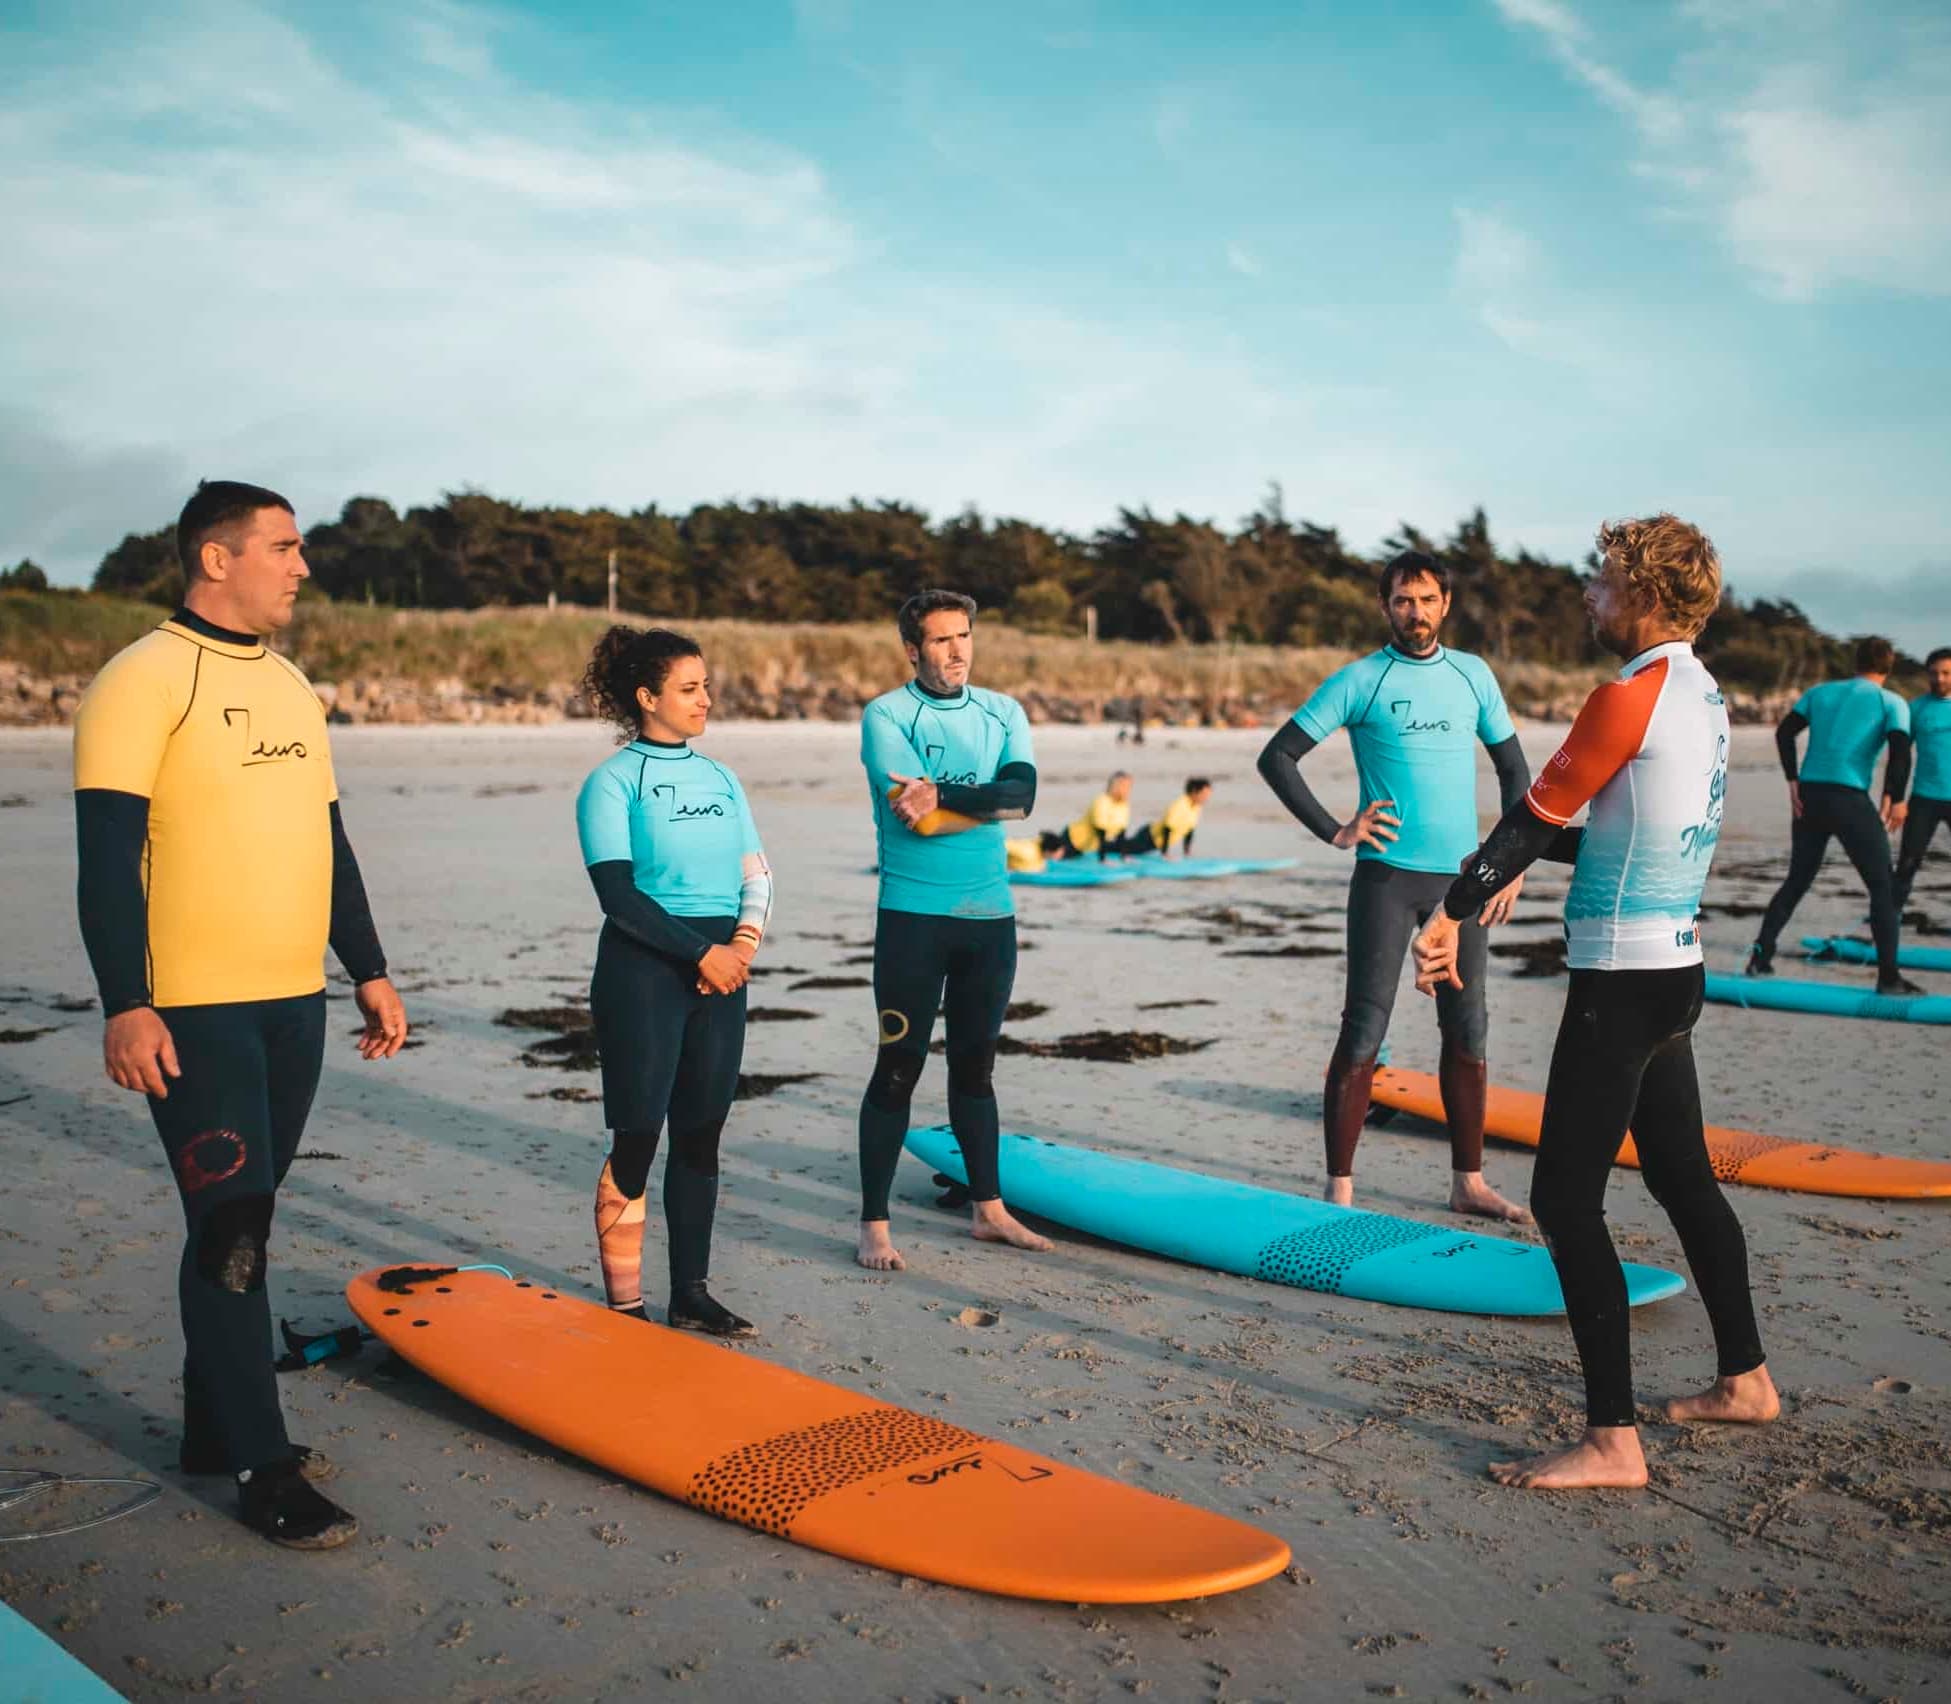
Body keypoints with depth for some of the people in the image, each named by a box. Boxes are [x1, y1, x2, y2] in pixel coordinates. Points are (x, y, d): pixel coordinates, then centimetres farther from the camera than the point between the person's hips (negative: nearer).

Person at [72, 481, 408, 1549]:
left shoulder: (291, 688, 15)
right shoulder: (144, 679, -9)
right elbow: (106, 854, -14)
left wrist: (368, 970, 17)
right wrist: (125, 1005, -19)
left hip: (294, 1001, 7)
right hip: (194, 1012, -7)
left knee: (244, 1222, 14)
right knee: (229, 1231, -4)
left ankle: (214, 1430, 27)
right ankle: (263, 1472, 5)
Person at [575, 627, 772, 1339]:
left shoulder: (721, 779, 13)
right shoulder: (612, 782, -5)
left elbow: (757, 876, 11)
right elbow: (618, 893, -13)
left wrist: (744, 940, -7)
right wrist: (700, 952, -15)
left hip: (720, 969, 6)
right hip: (643, 969, -6)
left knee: (701, 1136, 10)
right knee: (636, 1140, -2)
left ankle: (690, 1293, 21)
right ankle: (625, 1306, 8)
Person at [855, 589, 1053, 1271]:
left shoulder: (1003, 713, 9)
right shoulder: (886, 715, -5)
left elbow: (1023, 792, -10)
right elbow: (916, 816, -19)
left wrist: (942, 794, -19)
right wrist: (987, 802, -11)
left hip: (991, 916, 5)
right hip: (913, 916, -5)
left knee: (976, 1064, 16)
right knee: (900, 1067, -1)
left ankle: (987, 1209, 27)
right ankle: (873, 1226, 8)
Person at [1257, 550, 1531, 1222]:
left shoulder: (1473, 675, 9)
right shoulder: (1360, 681, -3)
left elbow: (1513, 768, 17)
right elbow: (1277, 757, -4)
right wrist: (1334, 831, -10)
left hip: (1462, 877, 5)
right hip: (1388, 875, -4)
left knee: (1468, 1032, 9)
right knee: (1364, 1033, -4)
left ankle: (1468, 1182, 21)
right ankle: (1339, 1189, 2)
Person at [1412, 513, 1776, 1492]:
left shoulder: (1630, 696, -16)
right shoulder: (1704, 696, 12)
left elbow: (1535, 818, -11)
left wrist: (1451, 914, -2)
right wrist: (1532, 855, 18)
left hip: (1622, 981, -10)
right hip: (1674, 971, 10)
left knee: (1566, 1200, -6)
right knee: (1683, 1179, 22)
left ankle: (1612, 1441, -3)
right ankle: (1745, 1379, 36)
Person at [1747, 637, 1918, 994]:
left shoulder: (1820, 692, 15)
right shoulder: (1892, 703, 3)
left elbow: (1784, 732, 4)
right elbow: (1900, 751, -11)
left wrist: (1793, 782, 3)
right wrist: (1896, 800, -3)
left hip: (1809, 796, 5)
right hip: (1850, 799, -5)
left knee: (1796, 881, 17)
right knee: (1882, 886, 4)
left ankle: (1760, 957, 14)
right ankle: (1888, 976, 1)